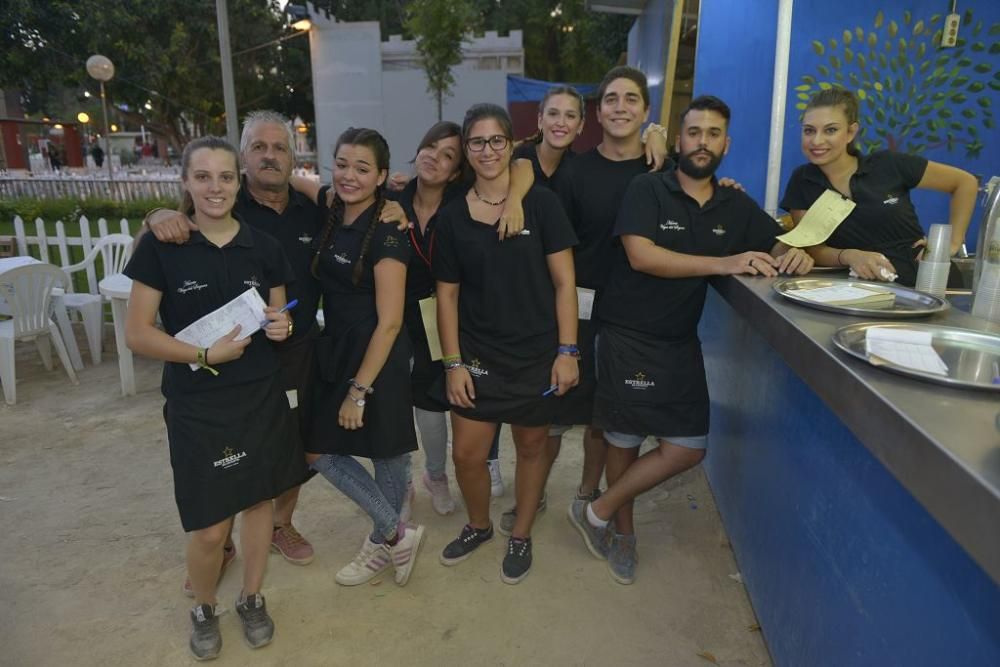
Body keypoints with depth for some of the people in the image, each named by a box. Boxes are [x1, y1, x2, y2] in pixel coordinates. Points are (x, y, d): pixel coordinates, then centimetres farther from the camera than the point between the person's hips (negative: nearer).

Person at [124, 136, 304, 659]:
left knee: (259, 499, 13)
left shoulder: (263, 247, 1)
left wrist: (281, 326, -11)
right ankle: (203, 609, 34)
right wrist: (204, 355, -19)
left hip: (262, 397, 3)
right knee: (210, 528, 2)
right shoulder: (160, 246, -8)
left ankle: (251, 600, 38)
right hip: (196, 405, -3)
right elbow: (137, 333, -8)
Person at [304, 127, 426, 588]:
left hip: (378, 355, -8)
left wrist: (360, 389, -16)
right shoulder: (330, 212, 2)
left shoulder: (387, 234, -18)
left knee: (386, 450, 8)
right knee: (318, 450, 11)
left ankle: (384, 541, 31)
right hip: (334, 348, 8)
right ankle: (397, 534, 26)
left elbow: (389, 321, -19)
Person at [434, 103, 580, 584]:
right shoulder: (452, 217, 1)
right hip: (478, 356, 2)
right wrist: (453, 364, -2)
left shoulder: (541, 204, -6)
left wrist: (567, 351, -10)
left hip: (537, 355, -1)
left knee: (531, 447, 13)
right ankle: (479, 526, 36)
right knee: (466, 455, 5)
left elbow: (564, 282, -6)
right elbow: (447, 295, 3)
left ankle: (521, 536, 36)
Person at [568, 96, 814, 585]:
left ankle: (598, 511, 21)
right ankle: (621, 529, 29)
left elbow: (785, 248, 12)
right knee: (625, 438, 4)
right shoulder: (648, 190, -7)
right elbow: (641, 254, -21)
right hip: (628, 336, -5)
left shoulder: (736, 207, 8)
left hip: (681, 340, 6)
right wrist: (723, 263, -28)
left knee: (689, 447, 3)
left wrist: (798, 255, -14)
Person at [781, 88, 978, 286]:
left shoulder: (888, 165, -3)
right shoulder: (801, 181, 0)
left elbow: (966, 182, 8)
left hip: (920, 279, 0)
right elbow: (812, 248, -3)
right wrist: (848, 256, -22)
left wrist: (953, 243, 2)